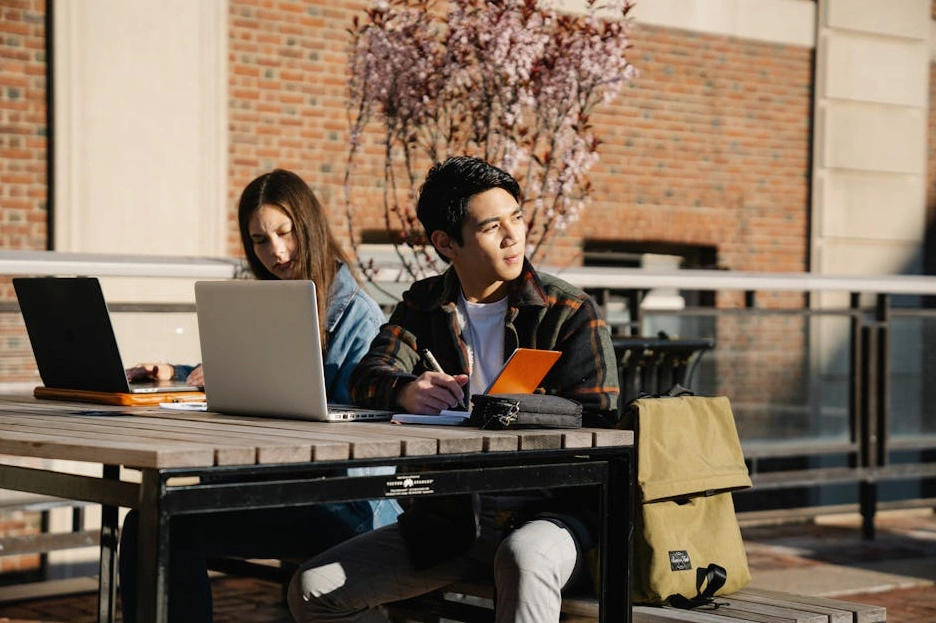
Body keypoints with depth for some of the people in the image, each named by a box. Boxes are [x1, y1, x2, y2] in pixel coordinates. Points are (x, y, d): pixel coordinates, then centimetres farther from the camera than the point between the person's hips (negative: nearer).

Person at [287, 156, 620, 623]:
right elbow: (368, 378, -4)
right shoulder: (424, 304, 11)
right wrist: (407, 391, -29)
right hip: (449, 519, 4)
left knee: (524, 559, -40)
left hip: (549, 511, -4)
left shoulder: (571, 312, 0)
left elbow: (595, 423, -9)